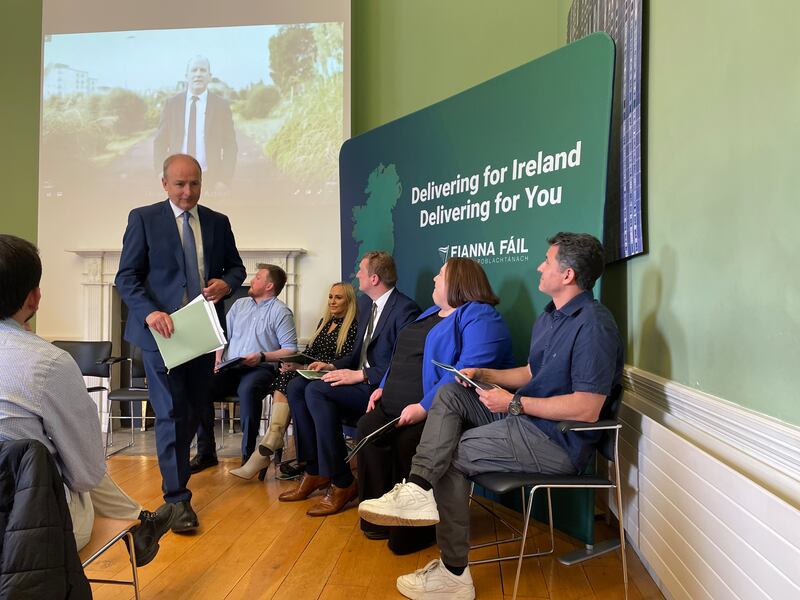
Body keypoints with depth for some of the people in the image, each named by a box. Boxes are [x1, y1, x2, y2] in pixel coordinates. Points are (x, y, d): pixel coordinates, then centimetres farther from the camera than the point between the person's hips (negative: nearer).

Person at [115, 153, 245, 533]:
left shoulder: (218, 222, 8)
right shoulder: (143, 219, -2)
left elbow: (236, 266, 16)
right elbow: (126, 276, -5)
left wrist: (226, 283, -8)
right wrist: (149, 312, -23)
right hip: (162, 330, -4)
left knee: (194, 410, 15)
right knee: (172, 413, -5)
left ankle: (174, 464, 40)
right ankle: (177, 497, 5)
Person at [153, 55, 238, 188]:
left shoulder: (221, 105, 2)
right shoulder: (172, 103, 6)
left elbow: (230, 146, 1)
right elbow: (160, 142, 9)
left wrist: (224, 180, -8)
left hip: (210, 179, -1)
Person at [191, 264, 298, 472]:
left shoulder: (281, 311, 3)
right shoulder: (239, 304, 21)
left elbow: (290, 349, -4)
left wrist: (262, 357, -16)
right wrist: (217, 361, 1)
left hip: (261, 369, -5)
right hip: (230, 369, 5)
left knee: (247, 390, -38)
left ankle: (248, 453, -24)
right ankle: (206, 452, -12)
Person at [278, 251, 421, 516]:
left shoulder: (405, 309, -14)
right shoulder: (366, 303, 15)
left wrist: (361, 375, -22)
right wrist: (333, 366, 4)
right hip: (360, 380, 9)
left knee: (317, 391, -27)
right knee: (296, 386, -7)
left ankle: (342, 483, -17)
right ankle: (315, 471, -3)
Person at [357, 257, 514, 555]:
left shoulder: (480, 318, -8)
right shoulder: (431, 314, 24)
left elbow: (467, 373, -22)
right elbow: (403, 357, 28)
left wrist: (424, 407, -27)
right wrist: (385, 387, 11)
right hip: (396, 408, 9)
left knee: (408, 442, -31)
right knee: (368, 427, -16)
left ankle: (415, 530, -7)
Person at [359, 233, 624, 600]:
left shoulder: (593, 325, -20)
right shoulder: (551, 316, 13)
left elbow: (588, 409, -25)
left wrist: (514, 403, -21)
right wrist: (483, 374, 6)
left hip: (559, 442, -9)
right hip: (528, 418, 9)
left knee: (452, 454, -6)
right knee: (449, 394, -2)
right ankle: (418, 489, -18)